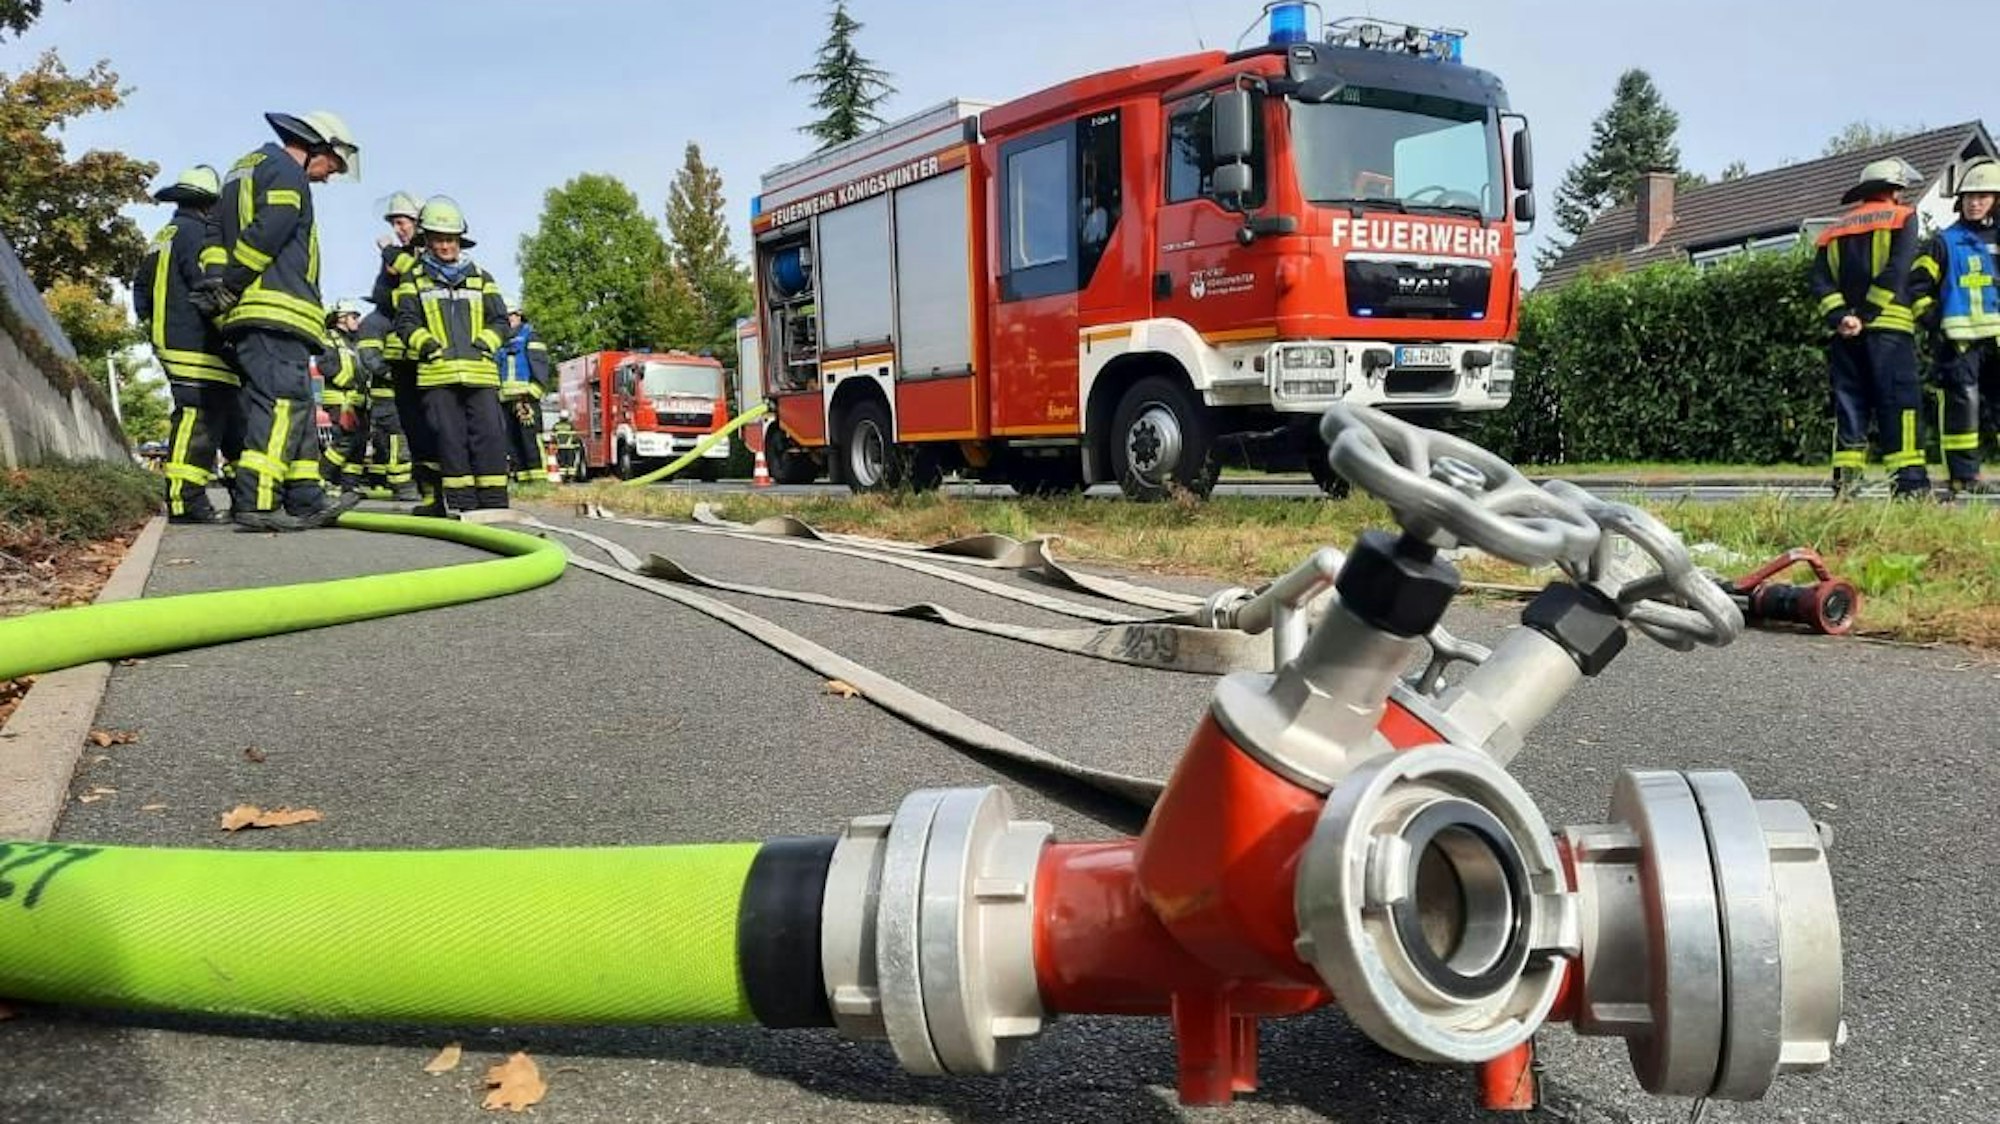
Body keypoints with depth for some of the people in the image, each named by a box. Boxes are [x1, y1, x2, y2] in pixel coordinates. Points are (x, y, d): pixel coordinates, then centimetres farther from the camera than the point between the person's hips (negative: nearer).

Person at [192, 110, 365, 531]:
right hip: (276, 311, -10)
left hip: (249, 313, 10)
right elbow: (264, 237, -16)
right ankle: (258, 502, -20)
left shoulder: (245, 168, 29)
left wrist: (220, 287, 11)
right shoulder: (286, 174, -3)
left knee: (296, 406, 10)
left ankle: (305, 500, 8)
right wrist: (226, 290, -12)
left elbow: (229, 234, 21)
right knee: (281, 403, -14)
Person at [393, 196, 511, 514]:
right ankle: (460, 500, 1)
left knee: (490, 434, -6)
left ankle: (493, 500, -4)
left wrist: (484, 344, -2)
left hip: (480, 372, 1)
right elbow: (406, 322, 8)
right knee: (450, 437, -2)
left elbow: (500, 320, 15)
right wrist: (426, 344, -9)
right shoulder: (415, 280, 15)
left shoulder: (481, 278, 18)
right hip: (437, 373, -1)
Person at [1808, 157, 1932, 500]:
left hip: (1846, 332, 4)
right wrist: (1868, 315, -9)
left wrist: (1840, 316, -6)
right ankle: (1910, 483, -11)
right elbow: (1897, 270, -10)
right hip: (1890, 326, -4)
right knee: (1899, 404, -5)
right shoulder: (1902, 218, 6)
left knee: (1850, 404, 5)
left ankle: (1845, 479, -2)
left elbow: (1821, 282, 3)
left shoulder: (1833, 231, 18)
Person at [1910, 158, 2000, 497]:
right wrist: (1935, 323, -8)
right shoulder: (1943, 243, 6)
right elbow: (1917, 288, 2)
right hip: (1960, 339, -4)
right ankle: (1963, 477, -5)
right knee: (1964, 403, -8)